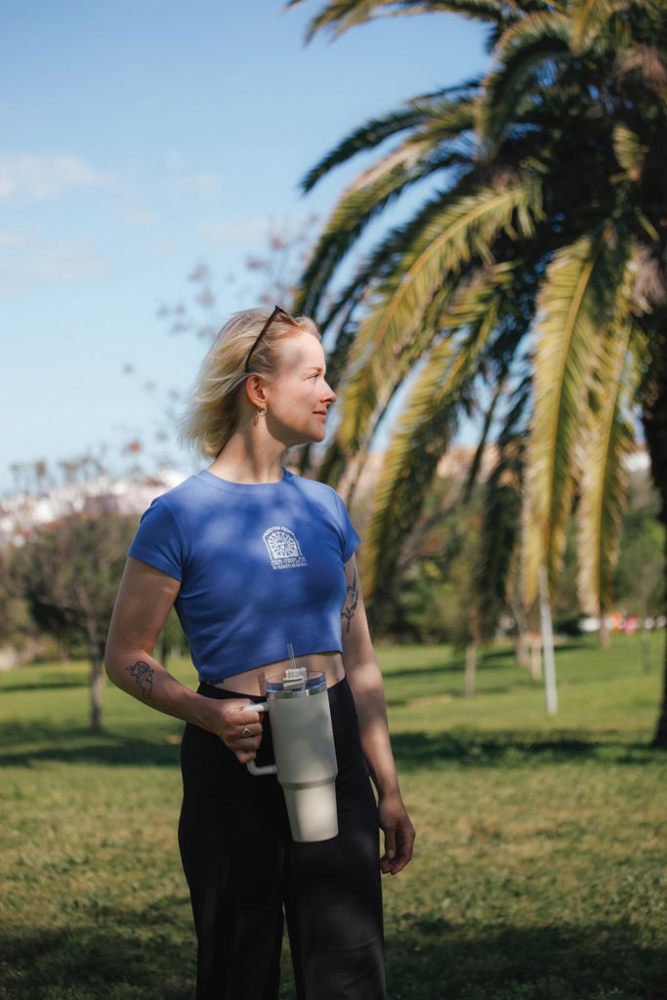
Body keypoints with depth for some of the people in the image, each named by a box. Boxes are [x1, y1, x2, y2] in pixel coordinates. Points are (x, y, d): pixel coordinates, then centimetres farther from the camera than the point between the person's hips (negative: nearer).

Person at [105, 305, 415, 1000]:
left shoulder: (324, 507, 8)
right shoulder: (180, 516, -7)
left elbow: (359, 659, 13)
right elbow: (125, 657, -3)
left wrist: (388, 788, 11)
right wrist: (206, 712, -21)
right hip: (235, 761, -4)